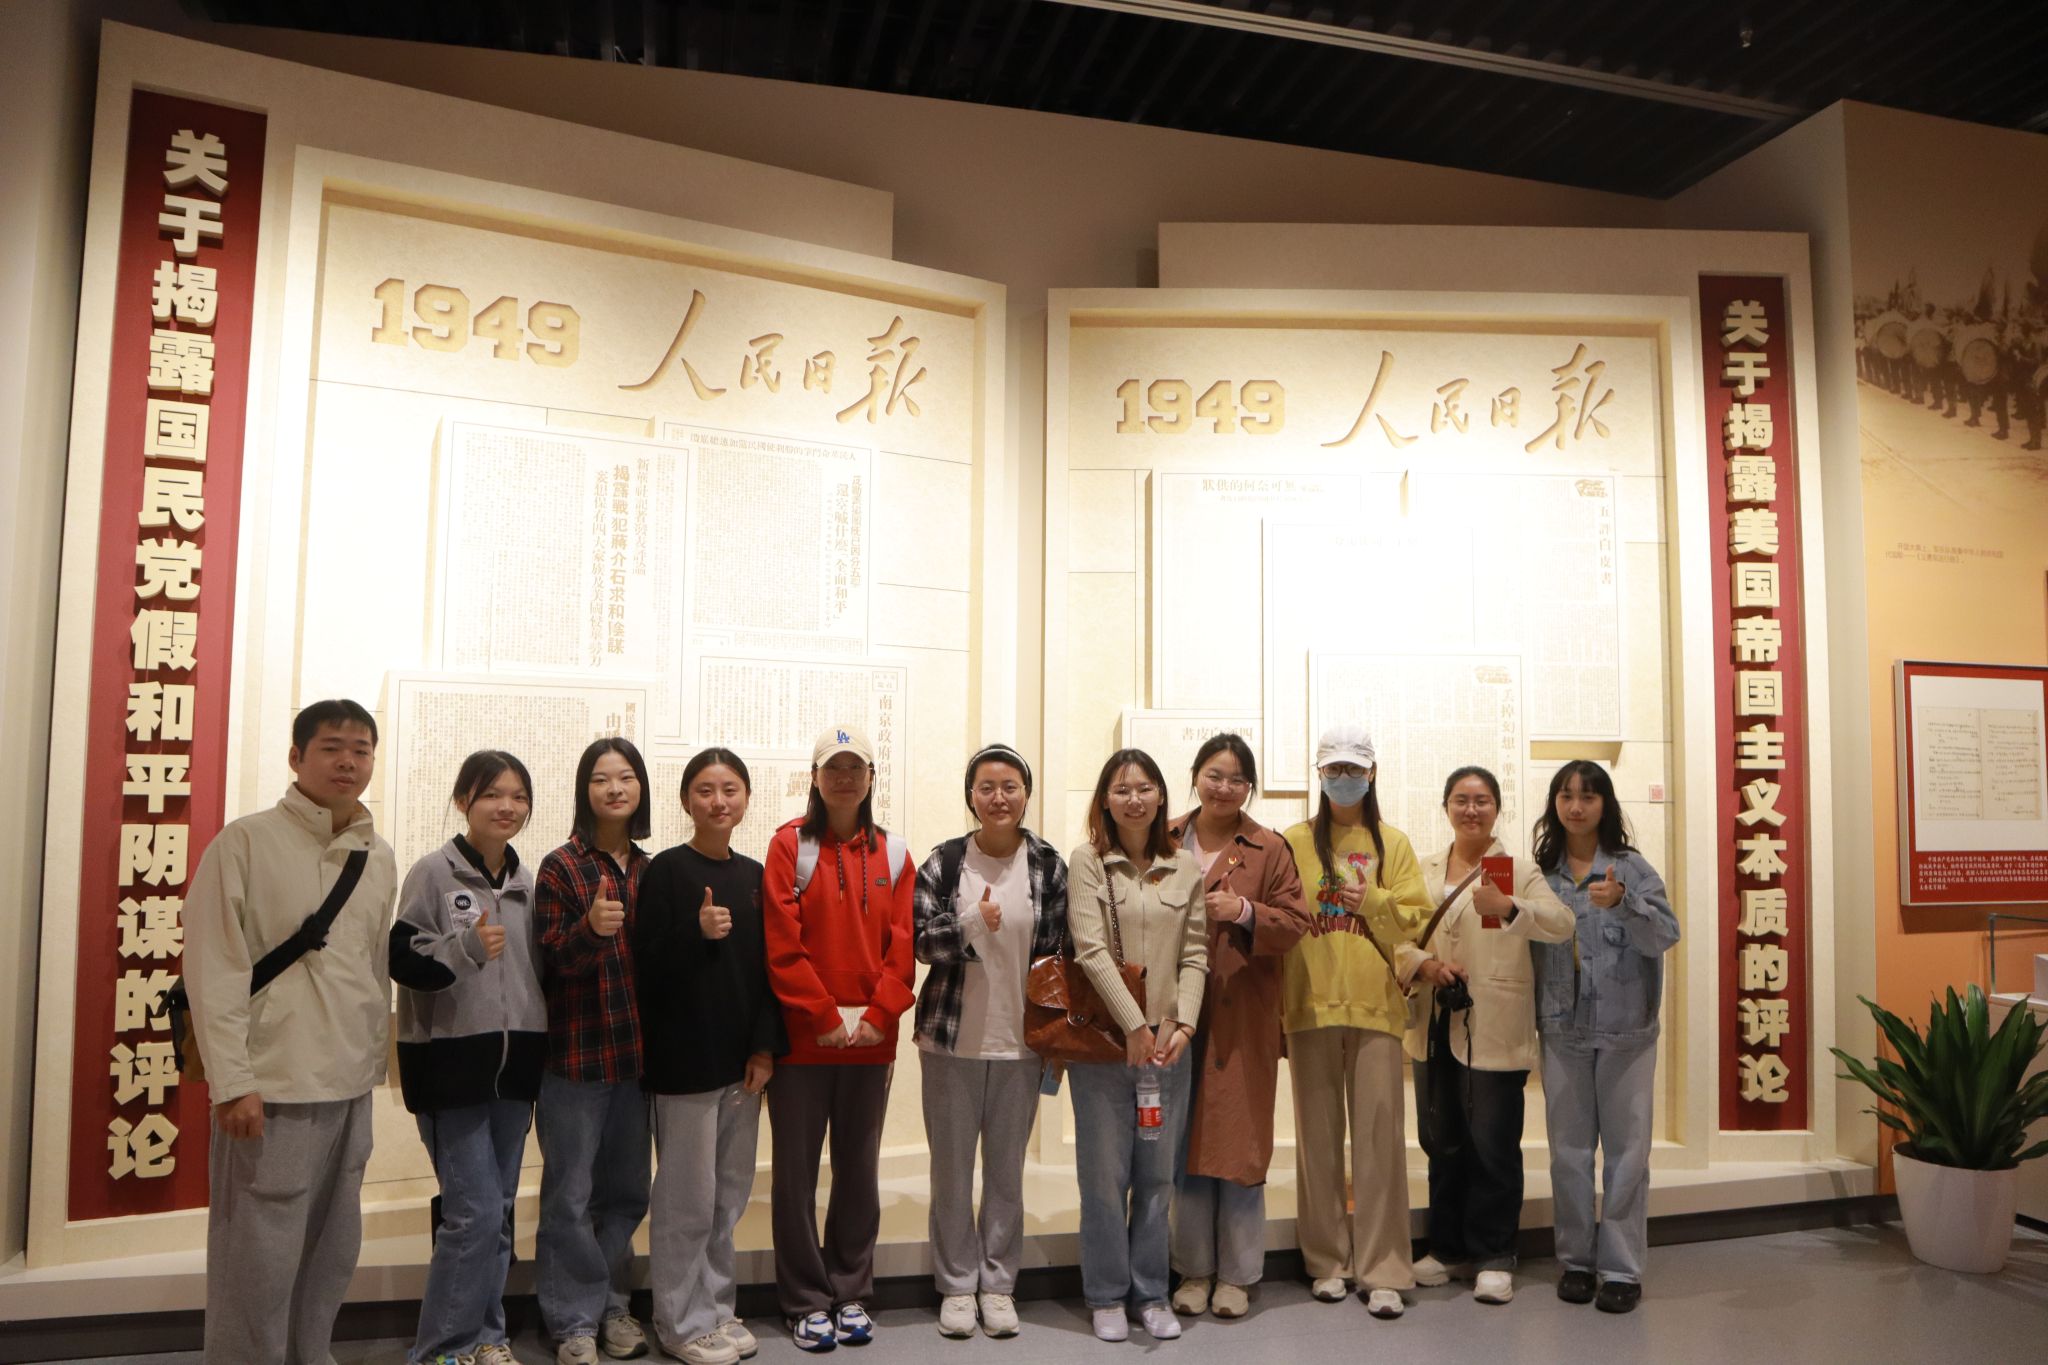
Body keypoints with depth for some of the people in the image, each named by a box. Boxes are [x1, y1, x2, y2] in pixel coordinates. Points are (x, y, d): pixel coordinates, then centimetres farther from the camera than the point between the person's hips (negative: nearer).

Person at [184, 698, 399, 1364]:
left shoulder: (379, 859, 10)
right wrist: (232, 1080, -15)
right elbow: (214, 967, -12)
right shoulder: (247, 842, -8)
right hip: (274, 1086, -6)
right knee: (260, 1262, 0)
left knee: (333, 1254, 15)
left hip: (351, 1088, 6)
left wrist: (374, 1060, 14)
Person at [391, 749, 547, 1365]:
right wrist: (467, 948, -26)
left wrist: (539, 1048, 10)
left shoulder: (529, 880, 9)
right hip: (450, 1060, -5)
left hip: (515, 1060, 6)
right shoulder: (434, 872, -7)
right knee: (474, 1209, -6)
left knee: (499, 1209, 13)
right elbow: (402, 959, -12)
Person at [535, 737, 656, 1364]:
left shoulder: (650, 870, 8)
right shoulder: (561, 867, -5)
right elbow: (550, 960, -10)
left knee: (626, 1190, 12)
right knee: (571, 1194, 3)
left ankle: (612, 1304, 27)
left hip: (637, 1053, 4)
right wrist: (590, 928, -29)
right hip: (576, 1051, -4)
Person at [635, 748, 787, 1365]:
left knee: (730, 1196, 14)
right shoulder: (666, 871, -8)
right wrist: (696, 933, -26)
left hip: (743, 1058, 5)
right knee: (687, 1199, 3)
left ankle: (718, 1310, 28)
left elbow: (767, 966, 10)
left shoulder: (753, 875, 8)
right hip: (684, 1058, -5)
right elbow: (647, 966, -11)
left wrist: (766, 1045, 2)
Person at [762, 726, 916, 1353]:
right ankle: (806, 1302, 21)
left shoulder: (892, 853, 6)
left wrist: (879, 1015, -9)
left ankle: (850, 1295, 27)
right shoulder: (790, 845, -4)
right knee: (797, 1172, 6)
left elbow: (903, 944, 2)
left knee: (860, 1170, 13)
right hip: (802, 1037, -3)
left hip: (871, 1039, 3)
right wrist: (824, 1017, -12)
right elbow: (782, 945, -10)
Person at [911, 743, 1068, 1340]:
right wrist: (971, 924, -24)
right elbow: (919, 939, -8)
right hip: (952, 1039, 0)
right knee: (952, 1168, 10)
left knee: (1007, 1169, 12)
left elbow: (1057, 952, 2)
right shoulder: (944, 861, -3)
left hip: (1019, 1042, 1)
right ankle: (957, 1286, 25)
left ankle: (998, 1284, 27)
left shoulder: (1049, 865, -1)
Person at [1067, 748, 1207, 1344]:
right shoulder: (1087, 862, -4)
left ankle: (1151, 1294, 26)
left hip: (1169, 1042, 3)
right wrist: (1135, 1026, -16)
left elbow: (1195, 955, 4)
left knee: (1158, 1175, 11)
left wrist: (1182, 1024, -9)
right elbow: (1091, 950, -12)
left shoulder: (1186, 867, 6)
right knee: (1105, 1174, 5)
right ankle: (1107, 1296, 21)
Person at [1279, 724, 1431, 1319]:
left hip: (1375, 1003, 0)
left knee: (1379, 1135, -1)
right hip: (1311, 1004, 0)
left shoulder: (1393, 844, 9)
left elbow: (1416, 921, 2)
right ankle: (1328, 1262, 20)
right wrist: (1277, 999, -4)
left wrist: (1372, 898, -14)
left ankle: (1382, 1271, 9)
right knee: (1319, 1136, 8)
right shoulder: (1295, 841, 8)